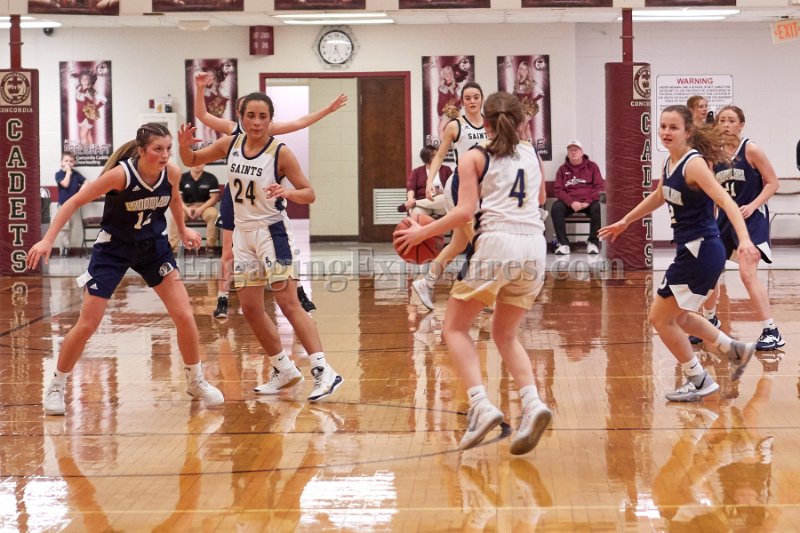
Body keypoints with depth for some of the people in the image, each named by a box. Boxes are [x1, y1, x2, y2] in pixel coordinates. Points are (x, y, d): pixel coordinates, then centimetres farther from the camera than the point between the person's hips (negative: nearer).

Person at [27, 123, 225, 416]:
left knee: (184, 316, -4)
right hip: (113, 248, -3)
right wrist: (47, 240, -28)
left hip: (154, 247, 4)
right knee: (86, 325, -3)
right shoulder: (120, 174, -27)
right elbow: (74, 203, -21)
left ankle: (196, 381, 16)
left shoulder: (172, 172, -14)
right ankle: (56, 386, 17)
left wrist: (182, 229, 16)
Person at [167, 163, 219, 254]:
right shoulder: (182, 178, 1)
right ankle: (172, 246, -26)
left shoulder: (211, 178, -1)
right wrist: (187, 209, -19)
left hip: (205, 206, -1)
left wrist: (201, 209, -17)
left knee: (213, 214, -34)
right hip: (187, 207, 1)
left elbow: (214, 197, -5)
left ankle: (210, 246, -25)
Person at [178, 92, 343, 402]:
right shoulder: (230, 145, 1)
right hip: (243, 233, 6)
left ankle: (324, 372, -14)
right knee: (250, 309, 8)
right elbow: (191, 161, 13)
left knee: (288, 304, -14)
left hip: (272, 231, -6)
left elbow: (309, 193, -9)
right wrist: (185, 146, -9)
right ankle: (284, 371, 21)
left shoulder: (280, 153, -13)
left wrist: (286, 193, -30)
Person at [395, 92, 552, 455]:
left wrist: (422, 232, 3)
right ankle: (532, 404, -5)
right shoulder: (532, 155, 18)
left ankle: (481, 406, -11)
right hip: (534, 247, 5)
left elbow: (465, 212, -6)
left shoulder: (474, 158, 5)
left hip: (495, 243, -5)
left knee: (455, 328, 9)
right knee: (505, 335, 19)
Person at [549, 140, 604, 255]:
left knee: (598, 207, -34)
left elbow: (600, 187, 2)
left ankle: (593, 242, -17)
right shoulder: (562, 169, 12)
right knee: (556, 207, -31)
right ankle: (563, 244, -26)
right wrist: (571, 202, -16)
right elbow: (558, 189, 2)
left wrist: (588, 202, -14)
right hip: (569, 202, 1)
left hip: (589, 202, -1)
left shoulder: (592, 166, 10)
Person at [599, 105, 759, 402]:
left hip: (700, 252, -9)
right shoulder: (670, 163, 7)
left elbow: (726, 202, -28)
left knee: (660, 318, 0)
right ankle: (735, 350, 34)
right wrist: (624, 222, 37)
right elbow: (659, 197, 27)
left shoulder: (694, 164, -18)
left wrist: (744, 239, -42)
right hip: (690, 252, 9)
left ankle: (699, 381, 13)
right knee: (677, 316, 23)